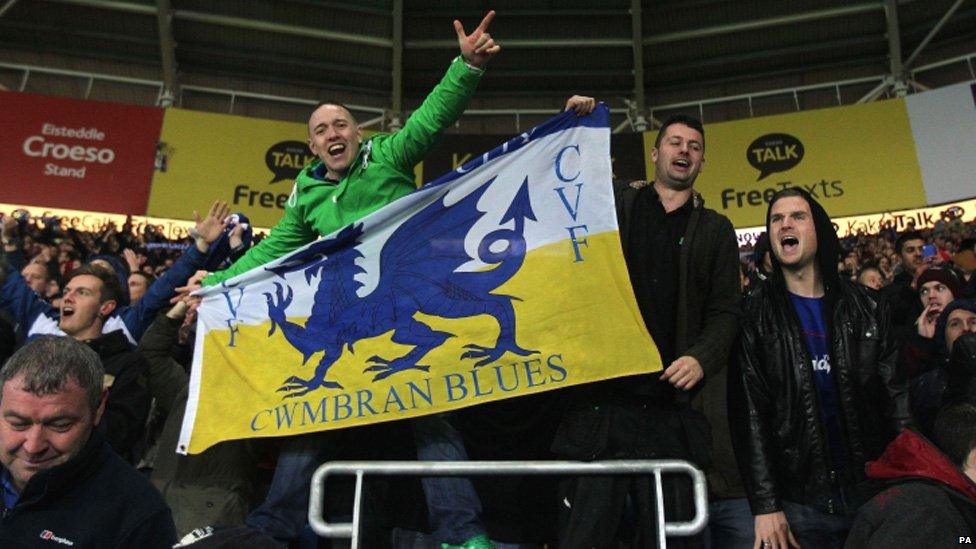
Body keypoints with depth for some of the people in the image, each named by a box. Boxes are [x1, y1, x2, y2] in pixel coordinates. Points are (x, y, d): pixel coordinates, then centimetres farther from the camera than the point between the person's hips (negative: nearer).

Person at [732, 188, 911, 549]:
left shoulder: (866, 308, 7)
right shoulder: (755, 315, -2)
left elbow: (895, 399, 6)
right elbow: (749, 414, -8)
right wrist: (765, 505, -13)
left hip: (872, 494, 3)